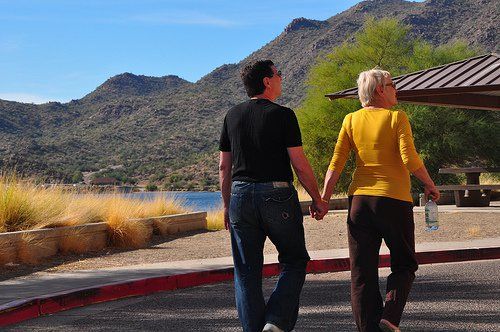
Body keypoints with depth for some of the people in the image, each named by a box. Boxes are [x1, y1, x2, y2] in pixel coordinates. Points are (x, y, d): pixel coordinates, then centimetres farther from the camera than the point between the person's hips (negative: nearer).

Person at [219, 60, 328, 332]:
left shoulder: (232, 116, 8)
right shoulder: (282, 115, -6)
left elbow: (224, 167, 10)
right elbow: (300, 164, -8)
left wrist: (227, 205, 19)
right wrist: (317, 200, 2)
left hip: (240, 196, 4)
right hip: (277, 196, -4)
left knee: (247, 271, 8)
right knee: (294, 261, 11)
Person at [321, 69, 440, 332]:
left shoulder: (351, 120, 6)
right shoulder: (396, 118, -5)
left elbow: (336, 163, 1)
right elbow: (410, 159, -14)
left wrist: (323, 198, 3)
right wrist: (429, 184, -1)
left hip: (359, 200, 4)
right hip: (394, 200, -3)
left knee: (362, 272, 7)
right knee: (404, 265, 13)